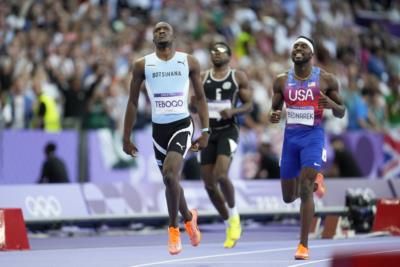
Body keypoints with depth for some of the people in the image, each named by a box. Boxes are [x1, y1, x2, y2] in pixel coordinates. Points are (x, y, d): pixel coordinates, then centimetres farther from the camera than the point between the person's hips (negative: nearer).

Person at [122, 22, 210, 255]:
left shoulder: (189, 62, 1)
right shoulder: (143, 65, 3)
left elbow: (201, 98, 7)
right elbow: (133, 102, 8)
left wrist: (205, 131, 0)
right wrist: (126, 137, 6)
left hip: (182, 125, -3)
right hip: (159, 128, 3)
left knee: (170, 175, -22)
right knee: (171, 180, 12)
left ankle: (174, 228, -6)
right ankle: (188, 217, 41)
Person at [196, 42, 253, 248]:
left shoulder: (238, 77, 2)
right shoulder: (203, 78, 11)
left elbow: (249, 105, 2)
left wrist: (233, 111, -17)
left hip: (228, 131, -4)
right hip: (209, 132, 4)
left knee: (220, 175, -24)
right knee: (209, 182, 1)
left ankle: (234, 215, 0)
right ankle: (229, 224, 18)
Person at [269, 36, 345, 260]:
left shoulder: (326, 79, -2)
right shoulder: (282, 81, 6)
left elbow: (341, 113, 5)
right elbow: (275, 109, 14)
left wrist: (332, 105, -18)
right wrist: (274, 117, -11)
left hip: (313, 135, -4)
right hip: (290, 137, 4)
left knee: (305, 190, -18)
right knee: (288, 197, 9)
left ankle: (304, 245, -12)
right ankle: (314, 180, 44)